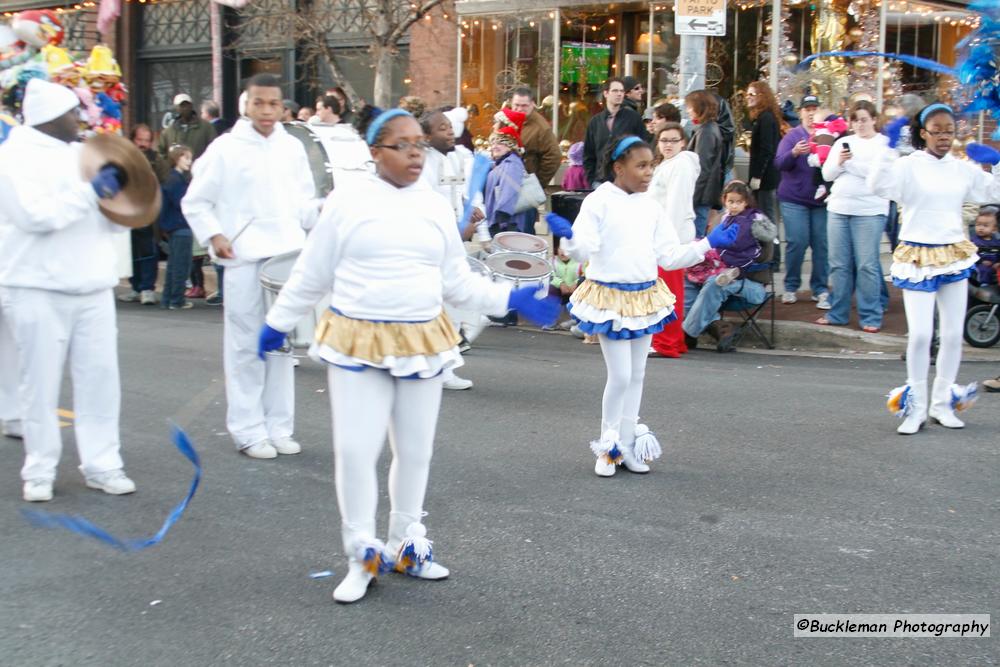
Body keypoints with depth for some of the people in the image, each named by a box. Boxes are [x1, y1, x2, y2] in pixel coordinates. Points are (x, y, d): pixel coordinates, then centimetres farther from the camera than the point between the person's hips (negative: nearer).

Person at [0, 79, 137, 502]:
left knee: (100, 377, 4)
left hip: (92, 288, 6)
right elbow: (36, 214, -20)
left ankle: (101, 464, 12)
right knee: (41, 382, 2)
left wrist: (123, 195, -1)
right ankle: (39, 470, 13)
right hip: (38, 290, -6)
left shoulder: (83, 155, 16)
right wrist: (91, 191, -16)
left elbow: (114, 221, 19)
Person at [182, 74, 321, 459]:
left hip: (288, 255, 4)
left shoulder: (292, 148, 10)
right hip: (244, 258, -4)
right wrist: (214, 236, -11)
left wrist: (322, 213, -2)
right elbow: (195, 203, 3)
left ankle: (279, 427, 20)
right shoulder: (225, 148, -1)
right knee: (247, 346, 0)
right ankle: (248, 431, 8)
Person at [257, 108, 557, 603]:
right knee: (355, 450, -6)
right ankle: (361, 553, 13)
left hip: (423, 343, 3)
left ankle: (405, 543, 30)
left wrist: (511, 299, 3)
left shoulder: (437, 207, 7)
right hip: (359, 343, -3)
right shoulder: (347, 203, -3)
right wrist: (277, 322, 10)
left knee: (415, 451, 12)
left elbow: (458, 282, 10)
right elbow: (311, 275, 6)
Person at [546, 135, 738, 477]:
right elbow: (584, 250, -17)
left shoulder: (652, 206, 6)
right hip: (611, 298, -6)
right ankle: (608, 445, 15)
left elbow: (669, 256, 8)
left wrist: (709, 243, 3)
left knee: (636, 375, 13)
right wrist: (568, 236, -37)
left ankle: (627, 444, 26)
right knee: (621, 376, -5)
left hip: (645, 297, 6)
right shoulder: (599, 202, -9)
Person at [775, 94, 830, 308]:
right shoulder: (793, 135, 4)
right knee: (797, 242, -6)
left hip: (821, 199, 2)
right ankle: (791, 287, 9)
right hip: (794, 199, -2)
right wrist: (795, 152, -27)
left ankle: (820, 289, 7)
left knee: (822, 244, -2)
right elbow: (780, 163, -8)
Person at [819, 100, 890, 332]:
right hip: (838, 208, 4)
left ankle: (871, 317, 0)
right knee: (839, 264, 6)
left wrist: (850, 163, -8)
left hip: (869, 211, -4)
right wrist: (839, 162, -7)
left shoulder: (884, 143, 4)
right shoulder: (842, 142, 17)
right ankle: (837, 313, 14)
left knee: (867, 265, -6)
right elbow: (827, 174, 12)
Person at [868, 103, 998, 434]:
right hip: (918, 257, -4)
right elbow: (878, 185, -23)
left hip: (954, 257, 5)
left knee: (953, 334, 7)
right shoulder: (908, 165, -6)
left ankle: (943, 403, 21)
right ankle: (916, 407, 7)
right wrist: (889, 146, -27)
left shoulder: (963, 169, 7)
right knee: (920, 334, -7)